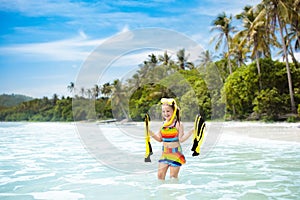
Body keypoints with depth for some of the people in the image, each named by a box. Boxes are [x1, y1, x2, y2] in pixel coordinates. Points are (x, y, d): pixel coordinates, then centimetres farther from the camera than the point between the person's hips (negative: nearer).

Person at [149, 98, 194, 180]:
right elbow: (160, 139, 11)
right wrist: (150, 132, 3)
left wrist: (190, 132, -25)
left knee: (173, 176, 3)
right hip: (164, 154, 5)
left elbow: (181, 139, -14)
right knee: (160, 175, 3)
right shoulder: (163, 124, 5)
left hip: (175, 153, -5)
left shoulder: (178, 124, -10)